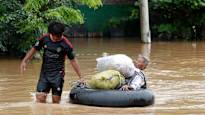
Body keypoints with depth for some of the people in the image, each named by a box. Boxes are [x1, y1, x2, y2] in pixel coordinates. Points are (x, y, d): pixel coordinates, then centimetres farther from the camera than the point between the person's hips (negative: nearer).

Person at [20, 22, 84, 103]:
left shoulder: (65, 44, -10)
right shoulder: (44, 39, -3)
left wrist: (80, 77, -3)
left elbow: (73, 61, -4)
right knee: (40, 98, -8)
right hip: (44, 73, 3)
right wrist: (24, 61, 5)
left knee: (56, 101, -1)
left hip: (58, 74, -3)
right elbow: (34, 49, 11)